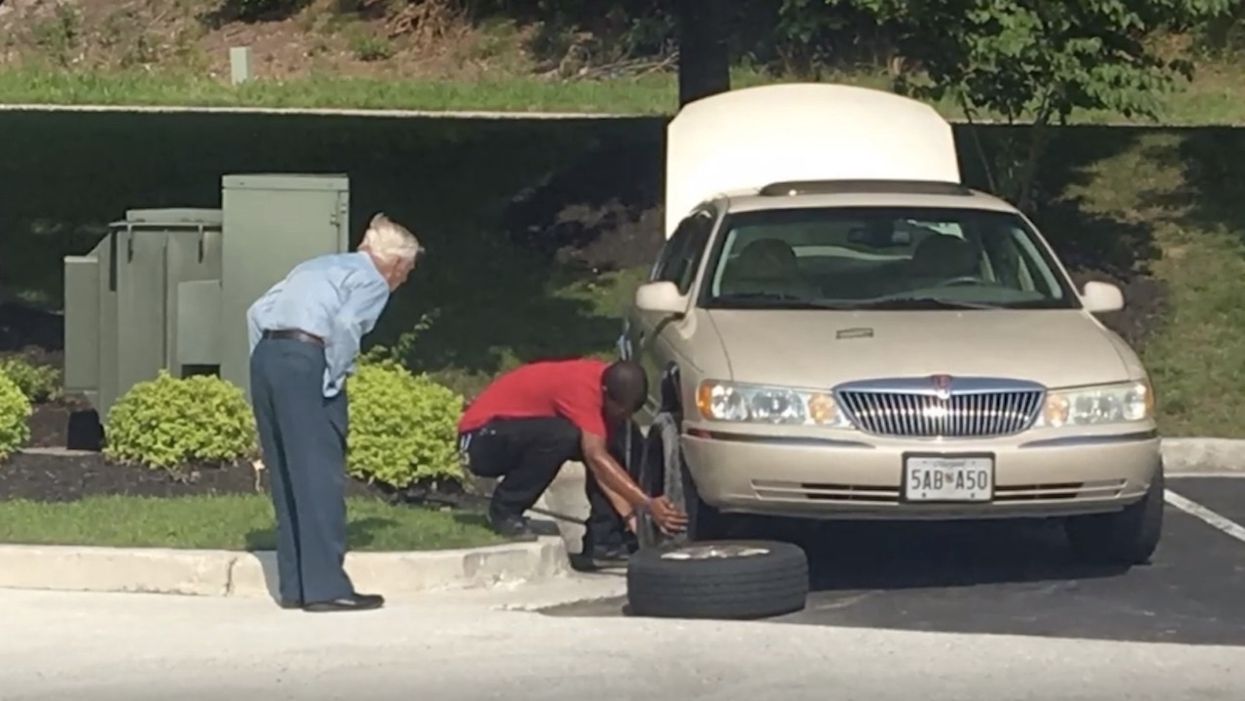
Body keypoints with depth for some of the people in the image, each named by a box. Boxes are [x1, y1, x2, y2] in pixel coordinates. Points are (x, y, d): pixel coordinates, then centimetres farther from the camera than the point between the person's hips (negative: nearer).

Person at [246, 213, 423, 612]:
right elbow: (345, 324, -16)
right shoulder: (373, 281, 4)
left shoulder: (320, 267, 27)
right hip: (305, 362, -8)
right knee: (321, 477, -5)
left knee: (286, 477, 12)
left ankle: (294, 586, 15)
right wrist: (335, 380, -8)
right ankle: (326, 587, -6)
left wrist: (268, 367, 19)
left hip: (266, 356, 8)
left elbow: (258, 312, 20)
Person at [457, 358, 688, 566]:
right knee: (561, 436, -34)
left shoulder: (610, 384, -4)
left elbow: (603, 459, -5)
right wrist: (648, 504, -44)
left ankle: (603, 542, -2)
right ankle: (504, 510, -16)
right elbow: (596, 458, -39)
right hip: (482, 438, -9)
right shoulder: (583, 387, -30)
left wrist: (628, 513, -17)